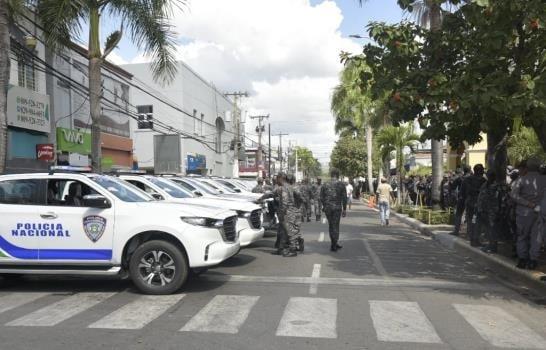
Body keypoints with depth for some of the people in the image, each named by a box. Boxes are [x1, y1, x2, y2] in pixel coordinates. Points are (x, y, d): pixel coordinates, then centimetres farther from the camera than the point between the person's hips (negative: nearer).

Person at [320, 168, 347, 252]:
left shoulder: (325, 185, 3)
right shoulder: (341, 185, -2)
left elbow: (321, 198, 3)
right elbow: (344, 198, -4)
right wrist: (344, 209, 3)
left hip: (327, 208, 2)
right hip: (337, 208, -2)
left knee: (331, 225, 15)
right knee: (335, 226, 4)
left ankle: (334, 244, 22)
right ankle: (333, 245, 2)